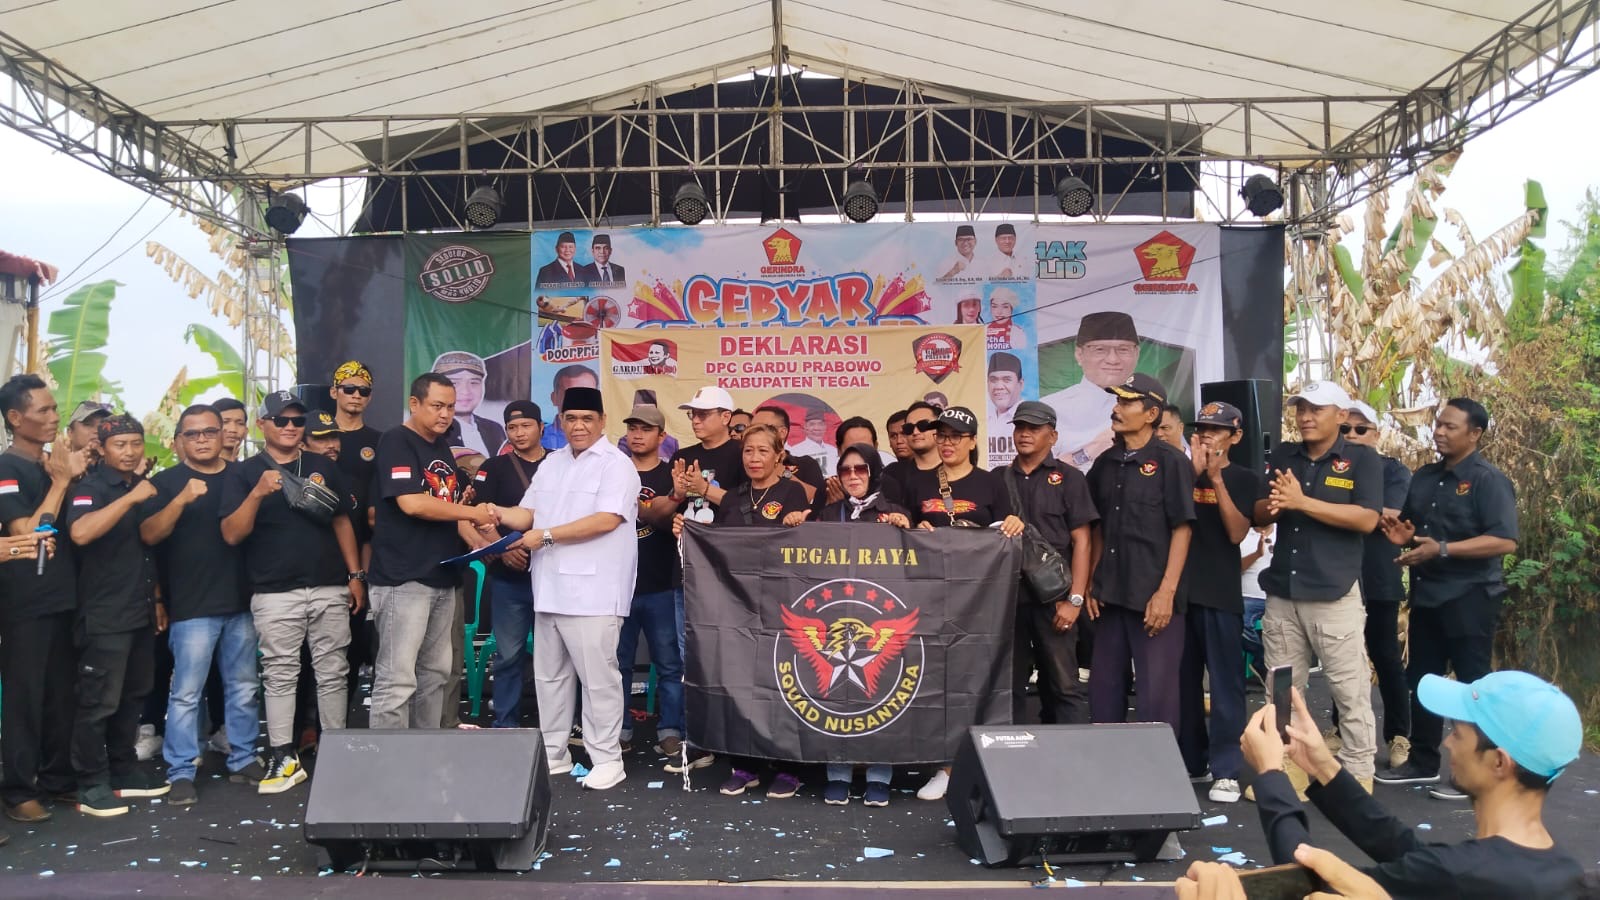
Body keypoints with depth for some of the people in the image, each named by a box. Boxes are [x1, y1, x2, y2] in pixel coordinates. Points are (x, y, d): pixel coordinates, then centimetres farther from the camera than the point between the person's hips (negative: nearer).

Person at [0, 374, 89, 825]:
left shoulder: (55, 465, 11)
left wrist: (74, 476, 2)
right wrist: (61, 481, -16)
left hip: (63, 597, 7)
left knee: (61, 694, 13)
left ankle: (58, 777, 23)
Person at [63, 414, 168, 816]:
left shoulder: (144, 487, 12)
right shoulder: (90, 488, -10)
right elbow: (80, 533, -31)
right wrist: (129, 498, -31)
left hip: (140, 612, 7)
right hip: (104, 615, -7)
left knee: (132, 696, 13)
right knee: (99, 702, -3)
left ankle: (123, 772, 24)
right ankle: (91, 784, 6)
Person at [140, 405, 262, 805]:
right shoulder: (166, 481, 1)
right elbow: (148, 534, -12)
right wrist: (181, 499, -26)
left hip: (241, 601, 4)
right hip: (192, 606, -3)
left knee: (244, 688, 11)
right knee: (186, 693, -3)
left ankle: (244, 760, 22)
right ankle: (181, 773, 6)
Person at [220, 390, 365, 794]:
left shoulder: (324, 467, 12)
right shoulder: (244, 473, 3)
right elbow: (232, 534, -7)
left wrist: (355, 574, 7)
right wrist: (258, 493, -22)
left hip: (329, 588, 3)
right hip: (275, 593, -2)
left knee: (333, 672, 7)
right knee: (280, 675, 2)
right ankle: (283, 758, 10)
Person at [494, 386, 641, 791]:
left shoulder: (616, 464, -7)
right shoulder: (551, 463, 17)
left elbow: (607, 519, -19)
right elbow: (528, 514, 17)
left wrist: (547, 535, -17)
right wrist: (498, 513, -5)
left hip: (593, 591, -8)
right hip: (549, 588, 8)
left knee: (597, 677, -3)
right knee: (549, 675, 14)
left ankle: (607, 758, 8)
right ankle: (553, 753, 26)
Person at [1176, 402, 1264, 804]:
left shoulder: (1245, 480, 4)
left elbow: (1237, 533, -9)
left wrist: (1215, 478, -14)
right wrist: (1193, 473, -13)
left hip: (1221, 593, -3)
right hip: (1180, 589, 3)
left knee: (1224, 682, -3)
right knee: (1184, 679, 9)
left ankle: (1225, 770, 1)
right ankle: (1189, 761, 21)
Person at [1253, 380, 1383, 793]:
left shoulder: (1362, 459, -3)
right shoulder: (1282, 456, 10)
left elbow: (1367, 519, -16)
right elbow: (1258, 514, 10)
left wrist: (1302, 501, -20)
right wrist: (1273, 505, -13)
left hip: (1335, 594, -5)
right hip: (1282, 593, 5)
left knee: (1350, 690, 1)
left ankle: (1358, 776, 13)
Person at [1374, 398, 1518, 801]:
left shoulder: (1489, 480, -12)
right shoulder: (1424, 477, 11)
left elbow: (1505, 541, -21)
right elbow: (1409, 526, 23)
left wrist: (1442, 550, -26)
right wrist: (1403, 534, -1)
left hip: (1469, 596, -8)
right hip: (1426, 594, 8)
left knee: (1473, 684, 0)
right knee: (1421, 679, 13)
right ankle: (1423, 761, 25)